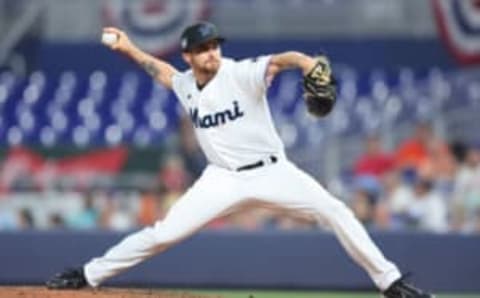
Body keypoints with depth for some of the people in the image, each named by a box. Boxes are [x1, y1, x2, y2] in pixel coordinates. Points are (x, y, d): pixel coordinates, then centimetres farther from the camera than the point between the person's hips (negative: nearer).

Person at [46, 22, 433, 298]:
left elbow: (281, 60, -35)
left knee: (335, 211, -17)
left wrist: (308, 64, -55)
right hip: (224, 179, 3)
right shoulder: (185, 86, 2)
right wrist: (129, 49, 22)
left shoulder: (242, 74, -15)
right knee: (164, 233, -7)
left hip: (271, 172, -2)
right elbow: (163, 71, 27)